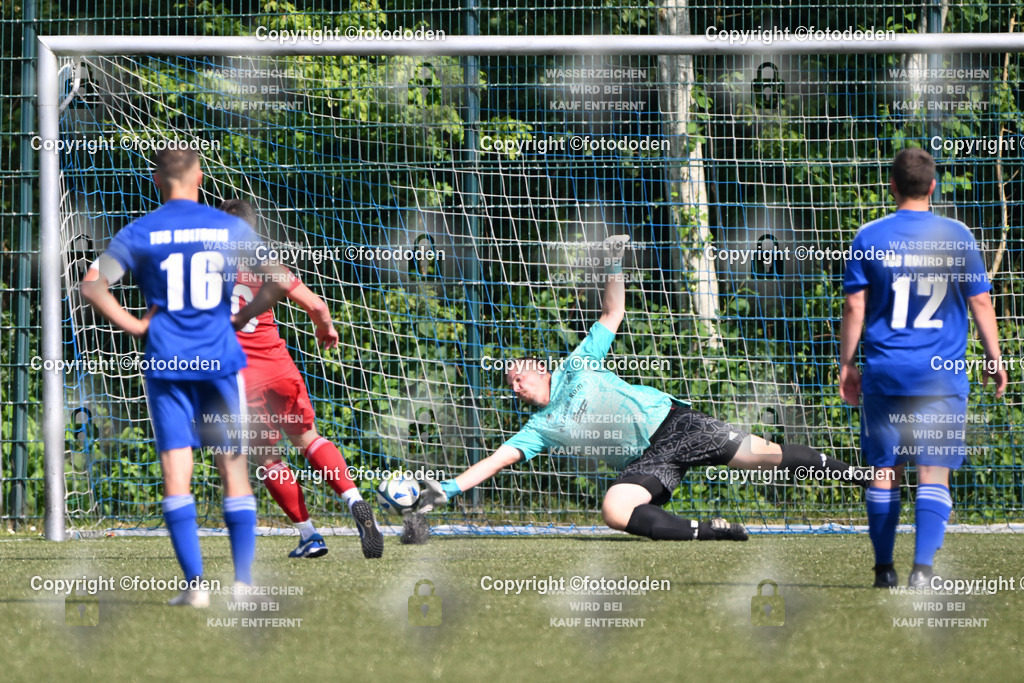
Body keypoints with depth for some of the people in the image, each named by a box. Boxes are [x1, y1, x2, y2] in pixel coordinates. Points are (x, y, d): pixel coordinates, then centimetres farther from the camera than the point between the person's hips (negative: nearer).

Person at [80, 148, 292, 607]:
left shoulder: (139, 233, 1)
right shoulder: (231, 229, 2)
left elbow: (92, 286, -8)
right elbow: (280, 281, -3)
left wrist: (132, 325, 1)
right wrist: (244, 316, 9)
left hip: (166, 362, 0)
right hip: (220, 360, 0)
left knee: (176, 473, 1)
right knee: (234, 470, 7)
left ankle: (195, 583, -7)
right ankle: (243, 581, 1)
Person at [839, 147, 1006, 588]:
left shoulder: (870, 237, -1)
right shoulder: (956, 236, 0)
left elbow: (854, 307, 0)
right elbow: (980, 302, 4)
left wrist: (846, 364, 9)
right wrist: (994, 359, 14)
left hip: (885, 371, 1)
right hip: (942, 377, -1)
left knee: (885, 472, 11)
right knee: (934, 474, -2)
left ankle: (884, 568, 14)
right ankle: (924, 566, -16)